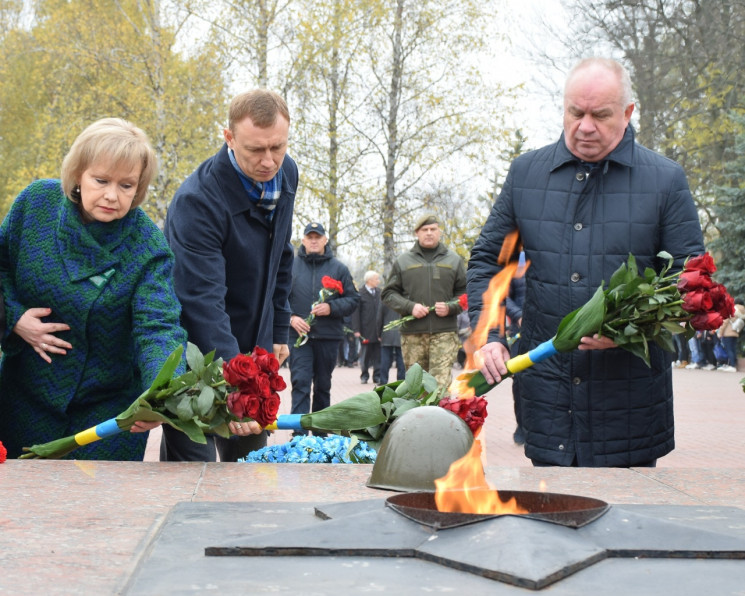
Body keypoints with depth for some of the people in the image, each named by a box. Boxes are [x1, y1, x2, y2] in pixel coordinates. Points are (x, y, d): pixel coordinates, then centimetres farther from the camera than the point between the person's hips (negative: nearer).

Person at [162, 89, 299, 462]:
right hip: (199, 352, -7)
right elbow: (203, 299, -34)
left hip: (253, 347, 7)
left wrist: (279, 329, 14)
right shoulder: (197, 199, -26)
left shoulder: (286, 174, -2)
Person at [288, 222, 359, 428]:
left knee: (323, 386, 11)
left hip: (329, 335, 2)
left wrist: (331, 308, -12)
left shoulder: (339, 268, 7)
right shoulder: (291, 266, 5)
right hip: (299, 334, -1)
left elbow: (353, 299, 5)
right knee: (300, 382, -11)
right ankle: (299, 431, -12)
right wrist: (290, 317, -9)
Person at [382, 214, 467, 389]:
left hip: (444, 332, -1)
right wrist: (409, 306, -7)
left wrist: (450, 307, -7)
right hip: (412, 333, 1)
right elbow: (389, 293, 11)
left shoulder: (454, 260, 13)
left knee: (441, 384, -13)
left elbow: (465, 293, 13)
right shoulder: (403, 261, 13)